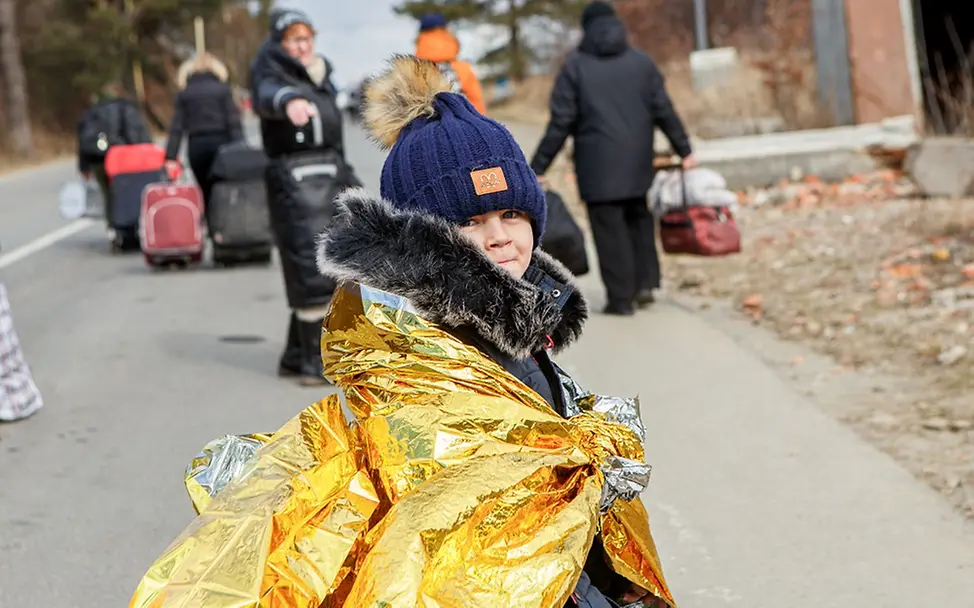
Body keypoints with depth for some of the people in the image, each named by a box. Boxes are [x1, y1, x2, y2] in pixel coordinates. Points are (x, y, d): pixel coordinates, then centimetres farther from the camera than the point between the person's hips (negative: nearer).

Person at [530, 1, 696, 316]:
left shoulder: (575, 67, -4)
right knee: (638, 219, 21)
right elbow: (664, 111, 4)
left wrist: (538, 167, -4)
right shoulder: (641, 62, 5)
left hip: (598, 166, -4)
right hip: (637, 162, 4)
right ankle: (645, 283, 14)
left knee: (610, 230, 2)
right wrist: (684, 149, 12)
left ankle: (621, 297, 2)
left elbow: (560, 123, -8)